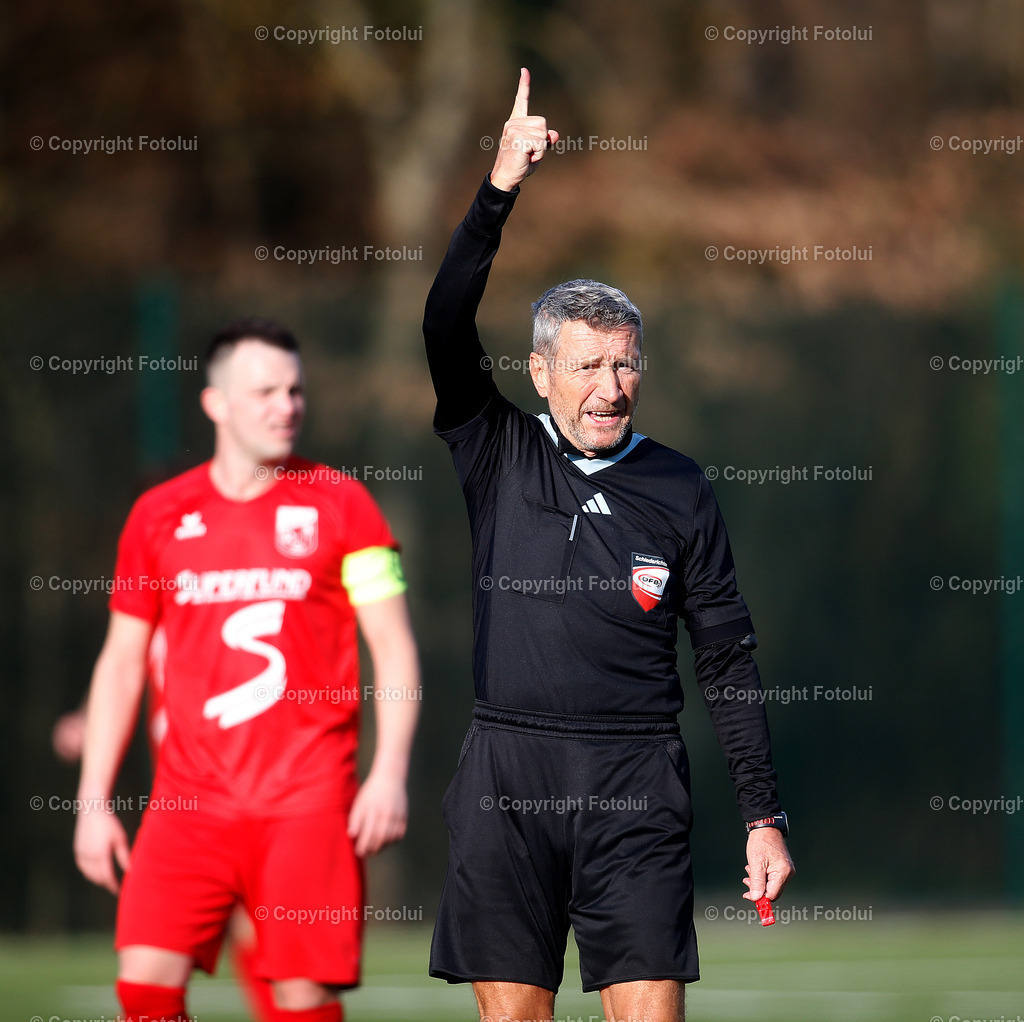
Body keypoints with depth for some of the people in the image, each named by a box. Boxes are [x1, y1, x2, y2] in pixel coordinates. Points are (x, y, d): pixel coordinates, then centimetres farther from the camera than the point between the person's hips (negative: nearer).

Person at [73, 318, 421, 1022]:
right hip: (190, 799, 2)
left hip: (308, 800, -2)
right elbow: (122, 662, 15)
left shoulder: (339, 504, 4)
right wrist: (93, 800, 10)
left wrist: (390, 774, -9)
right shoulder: (159, 516, 10)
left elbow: (395, 647, 2)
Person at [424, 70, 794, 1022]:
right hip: (506, 773, 0)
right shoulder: (498, 457, 7)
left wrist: (764, 816, 3)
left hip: (635, 779, 0)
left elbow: (728, 658, 8)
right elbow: (446, 327, -8)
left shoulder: (679, 490, 7)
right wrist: (498, 191, -18)